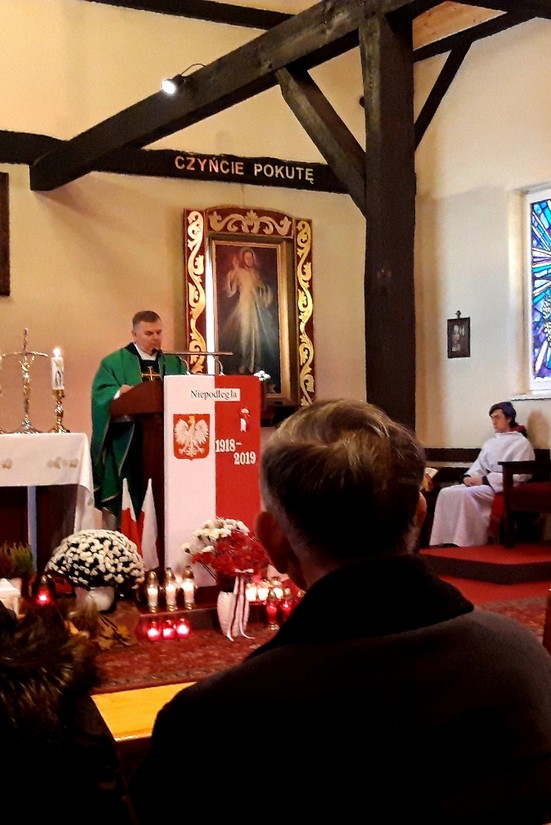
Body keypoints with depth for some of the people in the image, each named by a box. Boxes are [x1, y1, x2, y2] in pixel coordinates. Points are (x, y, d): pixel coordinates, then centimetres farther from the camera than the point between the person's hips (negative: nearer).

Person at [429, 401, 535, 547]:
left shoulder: (521, 443, 1)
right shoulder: (490, 442, 24)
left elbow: (518, 475, -9)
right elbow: (478, 465, 20)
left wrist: (485, 480, -15)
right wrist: (469, 476, -5)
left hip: (503, 487, -7)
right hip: (483, 484, 7)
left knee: (466, 494, -34)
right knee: (446, 493, -19)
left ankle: (468, 543, -32)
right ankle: (443, 540, -26)